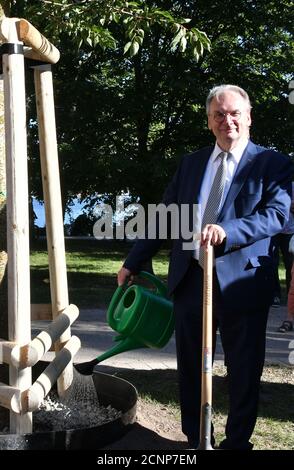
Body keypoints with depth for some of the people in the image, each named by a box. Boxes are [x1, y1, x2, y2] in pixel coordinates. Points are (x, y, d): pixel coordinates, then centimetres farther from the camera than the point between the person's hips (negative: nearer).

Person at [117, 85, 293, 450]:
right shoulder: (190, 164, 13)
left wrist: (227, 230, -30)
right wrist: (132, 263, 14)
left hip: (240, 282, -4)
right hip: (190, 280, 4)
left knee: (244, 372, 7)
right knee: (190, 369, 13)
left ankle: (236, 442, 26)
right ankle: (195, 441, 31)